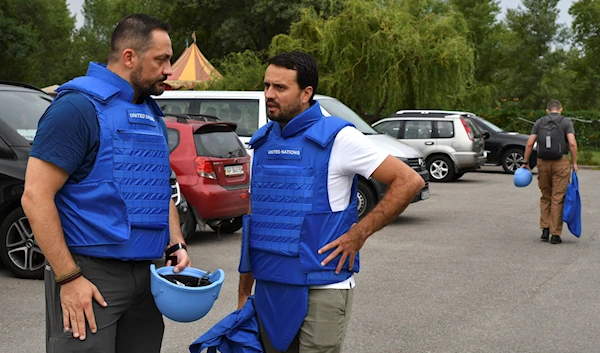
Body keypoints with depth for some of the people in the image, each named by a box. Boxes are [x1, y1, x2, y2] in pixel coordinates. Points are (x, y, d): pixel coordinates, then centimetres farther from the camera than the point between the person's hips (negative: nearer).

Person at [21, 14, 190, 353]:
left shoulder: (153, 115, 13)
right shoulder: (79, 107, -12)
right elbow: (36, 197, -16)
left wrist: (177, 245, 7)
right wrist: (69, 278, -18)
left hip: (145, 273, 8)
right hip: (90, 277, -7)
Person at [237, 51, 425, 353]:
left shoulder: (336, 138, -9)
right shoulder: (262, 142, 9)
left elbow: (409, 181, -9)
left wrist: (359, 233, -13)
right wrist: (243, 293, 14)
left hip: (320, 290, -6)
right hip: (268, 289, 6)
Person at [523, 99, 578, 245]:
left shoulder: (539, 122, 9)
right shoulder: (566, 122, 2)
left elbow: (530, 144, 3)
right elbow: (572, 143, -10)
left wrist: (526, 162, 9)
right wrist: (574, 163, -3)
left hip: (543, 163, 3)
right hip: (561, 163, -2)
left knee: (545, 197, 16)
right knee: (558, 198, 1)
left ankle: (545, 230, 9)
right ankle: (555, 234, 1)